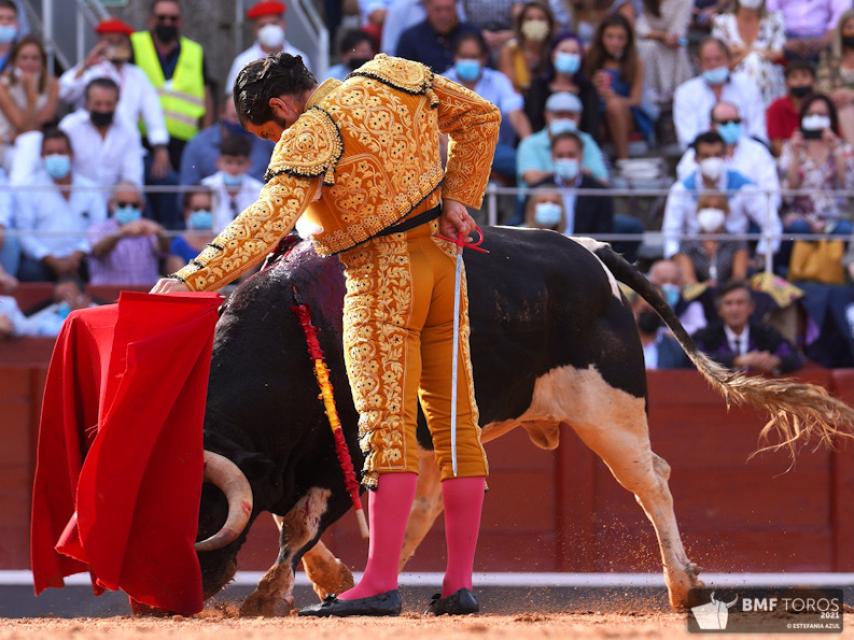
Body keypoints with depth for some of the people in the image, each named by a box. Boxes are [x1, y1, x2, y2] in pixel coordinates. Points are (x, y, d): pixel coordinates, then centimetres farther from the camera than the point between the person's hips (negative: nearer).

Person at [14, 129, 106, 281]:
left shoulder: (89, 189, 14)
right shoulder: (27, 190, 7)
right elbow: (24, 233, -1)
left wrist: (77, 256, -11)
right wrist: (53, 261, -12)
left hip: (79, 260, 2)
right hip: (43, 261, -2)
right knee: (31, 272, -34)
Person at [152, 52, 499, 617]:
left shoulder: (311, 134, -13)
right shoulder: (398, 78, 9)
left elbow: (270, 220, -24)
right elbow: (481, 117, 16)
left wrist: (193, 279, -27)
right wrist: (459, 203, 12)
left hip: (385, 277, -8)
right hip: (443, 255, 8)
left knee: (389, 426, -11)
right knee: (455, 422, 6)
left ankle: (381, 582, -15)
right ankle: (459, 583, 7)